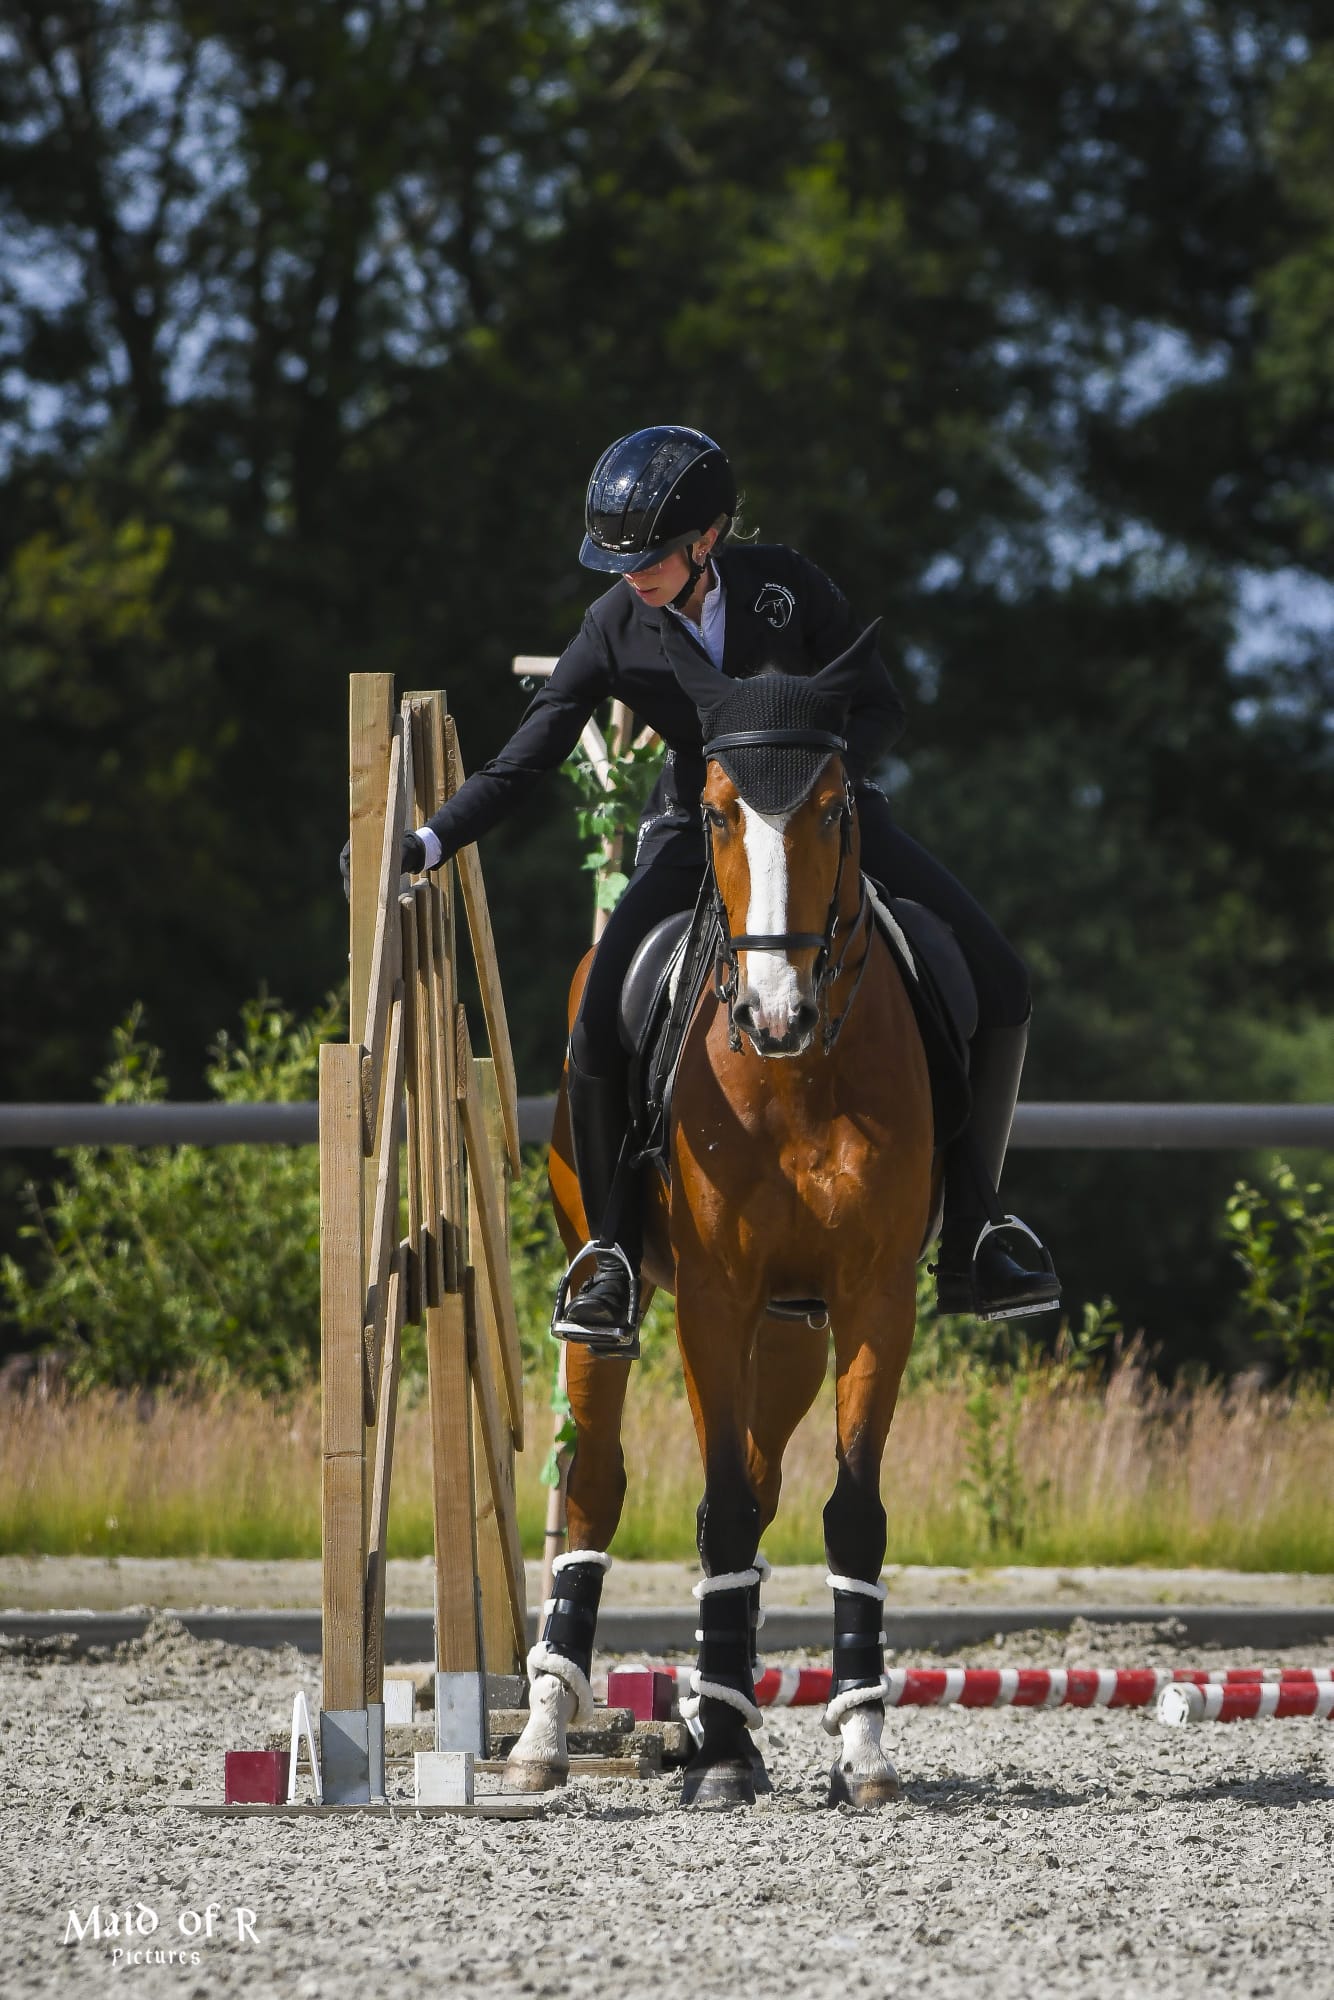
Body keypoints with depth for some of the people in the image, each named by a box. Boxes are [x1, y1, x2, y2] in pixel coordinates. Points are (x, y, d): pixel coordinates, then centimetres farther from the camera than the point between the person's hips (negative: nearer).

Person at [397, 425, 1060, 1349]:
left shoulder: (784, 582, -15)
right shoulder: (614, 634, -14)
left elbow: (881, 706, -7)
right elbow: (522, 763, -12)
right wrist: (425, 845, -26)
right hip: (697, 833, -1)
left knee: (998, 987, -12)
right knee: (601, 1034, -23)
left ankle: (969, 1242, -2)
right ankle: (615, 1262, -5)